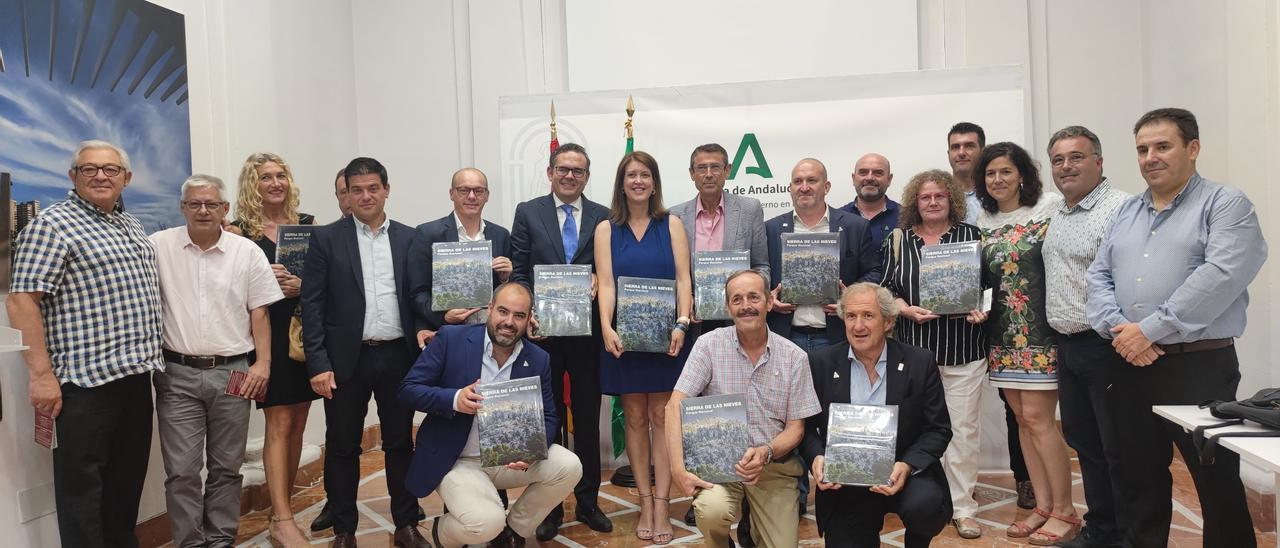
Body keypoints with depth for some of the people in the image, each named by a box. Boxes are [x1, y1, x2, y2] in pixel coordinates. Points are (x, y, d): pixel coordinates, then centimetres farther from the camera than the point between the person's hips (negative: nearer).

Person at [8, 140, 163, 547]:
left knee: (129, 476, 17)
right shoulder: (52, 225, -8)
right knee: (81, 481, 2)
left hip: (136, 375, 8)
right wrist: (41, 374, -19)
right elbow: (21, 301, -15)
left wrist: (148, 359, 17)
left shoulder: (132, 227, 15)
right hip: (86, 380, -7)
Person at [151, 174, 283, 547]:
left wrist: (263, 363, -3)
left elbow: (259, 312, 3)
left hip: (234, 373, 1)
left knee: (227, 467, 11)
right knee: (181, 470, 2)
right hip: (177, 374, 0)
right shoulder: (159, 246, 1)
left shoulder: (247, 252, 2)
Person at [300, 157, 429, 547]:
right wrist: (318, 365, -9)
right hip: (346, 359, -1)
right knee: (342, 447, 10)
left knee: (400, 443, 11)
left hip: (398, 357, 2)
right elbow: (312, 305, -4)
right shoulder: (326, 238, 0)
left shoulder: (409, 238, 6)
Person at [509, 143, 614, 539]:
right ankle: (550, 505, 21)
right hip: (541, 331, -1)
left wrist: (599, 279, -14)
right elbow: (518, 272, 2)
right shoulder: (527, 213, 4)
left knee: (588, 419, 10)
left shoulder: (603, 217, 6)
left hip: (587, 332, 1)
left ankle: (588, 502, 24)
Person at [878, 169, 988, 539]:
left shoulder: (971, 236, 7)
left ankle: (962, 507, 13)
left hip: (962, 349, 0)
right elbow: (885, 289, 6)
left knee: (963, 429, 2)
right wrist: (907, 309, -11)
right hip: (914, 347, 1)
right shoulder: (899, 240, 9)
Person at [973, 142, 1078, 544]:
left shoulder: (1049, 210, -5)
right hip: (1003, 333, 6)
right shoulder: (984, 223, 10)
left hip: (1041, 330, -5)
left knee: (1037, 417, -7)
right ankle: (1043, 506, 20)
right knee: (1022, 419, 9)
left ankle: (1064, 511, 8)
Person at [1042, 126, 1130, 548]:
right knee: (1083, 442, 17)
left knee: (1119, 450, 2)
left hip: (1105, 345, -9)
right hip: (1067, 346, 9)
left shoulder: (1119, 208, -13)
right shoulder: (1057, 215, 15)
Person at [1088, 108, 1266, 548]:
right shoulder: (1126, 212, 14)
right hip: (1130, 367, 6)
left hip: (1199, 366, -5)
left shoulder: (1226, 205, -4)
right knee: (1138, 476, 15)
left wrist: (1149, 330, -19)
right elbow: (1098, 276, 9)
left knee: (1218, 484, 5)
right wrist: (1117, 328, -9)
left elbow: (1221, 277, -18)